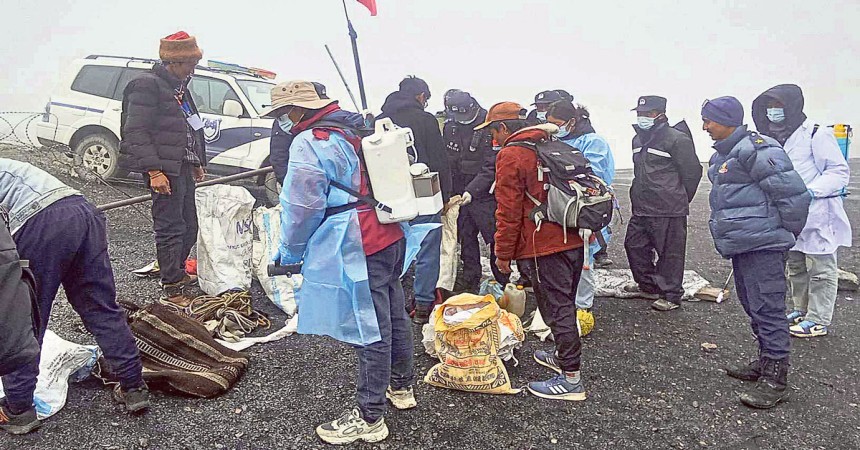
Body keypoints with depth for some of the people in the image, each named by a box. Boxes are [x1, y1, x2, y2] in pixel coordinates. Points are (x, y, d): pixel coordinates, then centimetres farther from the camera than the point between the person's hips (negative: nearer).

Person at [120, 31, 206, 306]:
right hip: (165, 170, -9)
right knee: (170, 229, -6)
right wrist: (154, 171, -22)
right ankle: (171, 291, 1)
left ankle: (178, 273, 34)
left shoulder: (180, 87, 19)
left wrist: (198, 164, 26)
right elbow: (136, 132, -17)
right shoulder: (148, 85, -11)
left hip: (184, 167, 9)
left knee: (189, 227, 16)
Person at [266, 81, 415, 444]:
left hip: (358, 249, -9)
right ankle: (401, 386, 37)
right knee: (393, 315, 20)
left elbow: (303, 207, -14)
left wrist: (290, 252, 1)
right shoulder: (354, 129, 15)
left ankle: (369, 418, 11)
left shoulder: (308, 143, -11)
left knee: (371, 329, -1)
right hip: (391, 237, 9)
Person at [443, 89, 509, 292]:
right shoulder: (450, 127, 4)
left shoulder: (489, 128, -15)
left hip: (485, 193, -6)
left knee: (495, 237, 0)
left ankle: (503, 280, 13)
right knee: (465, 236, 14)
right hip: (460, 193, 6)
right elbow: (447, 161, 12)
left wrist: (473, 190, -27)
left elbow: (491, 167, -19)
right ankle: (470, 277, 27)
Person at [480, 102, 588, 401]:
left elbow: (508, 211, -14)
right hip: (574, 240, 9)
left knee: (556, 308, -2)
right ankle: (564, 356, 37)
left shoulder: (510, 156, -11)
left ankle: (571, 378, 5)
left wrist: (503, 254, -6)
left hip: (544, 247, -9)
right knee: (564, 303, 21)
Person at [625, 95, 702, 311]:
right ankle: (648, 285, 31)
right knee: (634, 245, 14)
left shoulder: (677, 139, -12)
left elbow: (693, 172, -8)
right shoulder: (638, 140, 14)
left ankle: (671, 295, 12)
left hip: (669, 211, -8)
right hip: (641, 209, 9)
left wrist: (679, 200, 1)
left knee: (670, 253, 1)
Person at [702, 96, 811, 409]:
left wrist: (787, 233, -7)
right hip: (740, 246, 10)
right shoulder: (722, 155, 15)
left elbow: (794, 193, -18)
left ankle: (776, 380, 3)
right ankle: (765, 363, 33)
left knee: (767, 309, -5)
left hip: (762, 247, -10)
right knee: (753, 307, 18)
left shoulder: (756, 150, -17)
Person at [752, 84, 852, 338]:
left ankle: (819, 320, 10)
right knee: (796, 267, 18)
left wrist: (811, 191, -26)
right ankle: (801, 309, 32)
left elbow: (839, 172, -14)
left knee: (820, 269, 1)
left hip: (817, 215, -8)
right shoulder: (773, 138, 12)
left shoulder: (817, 135, -13)